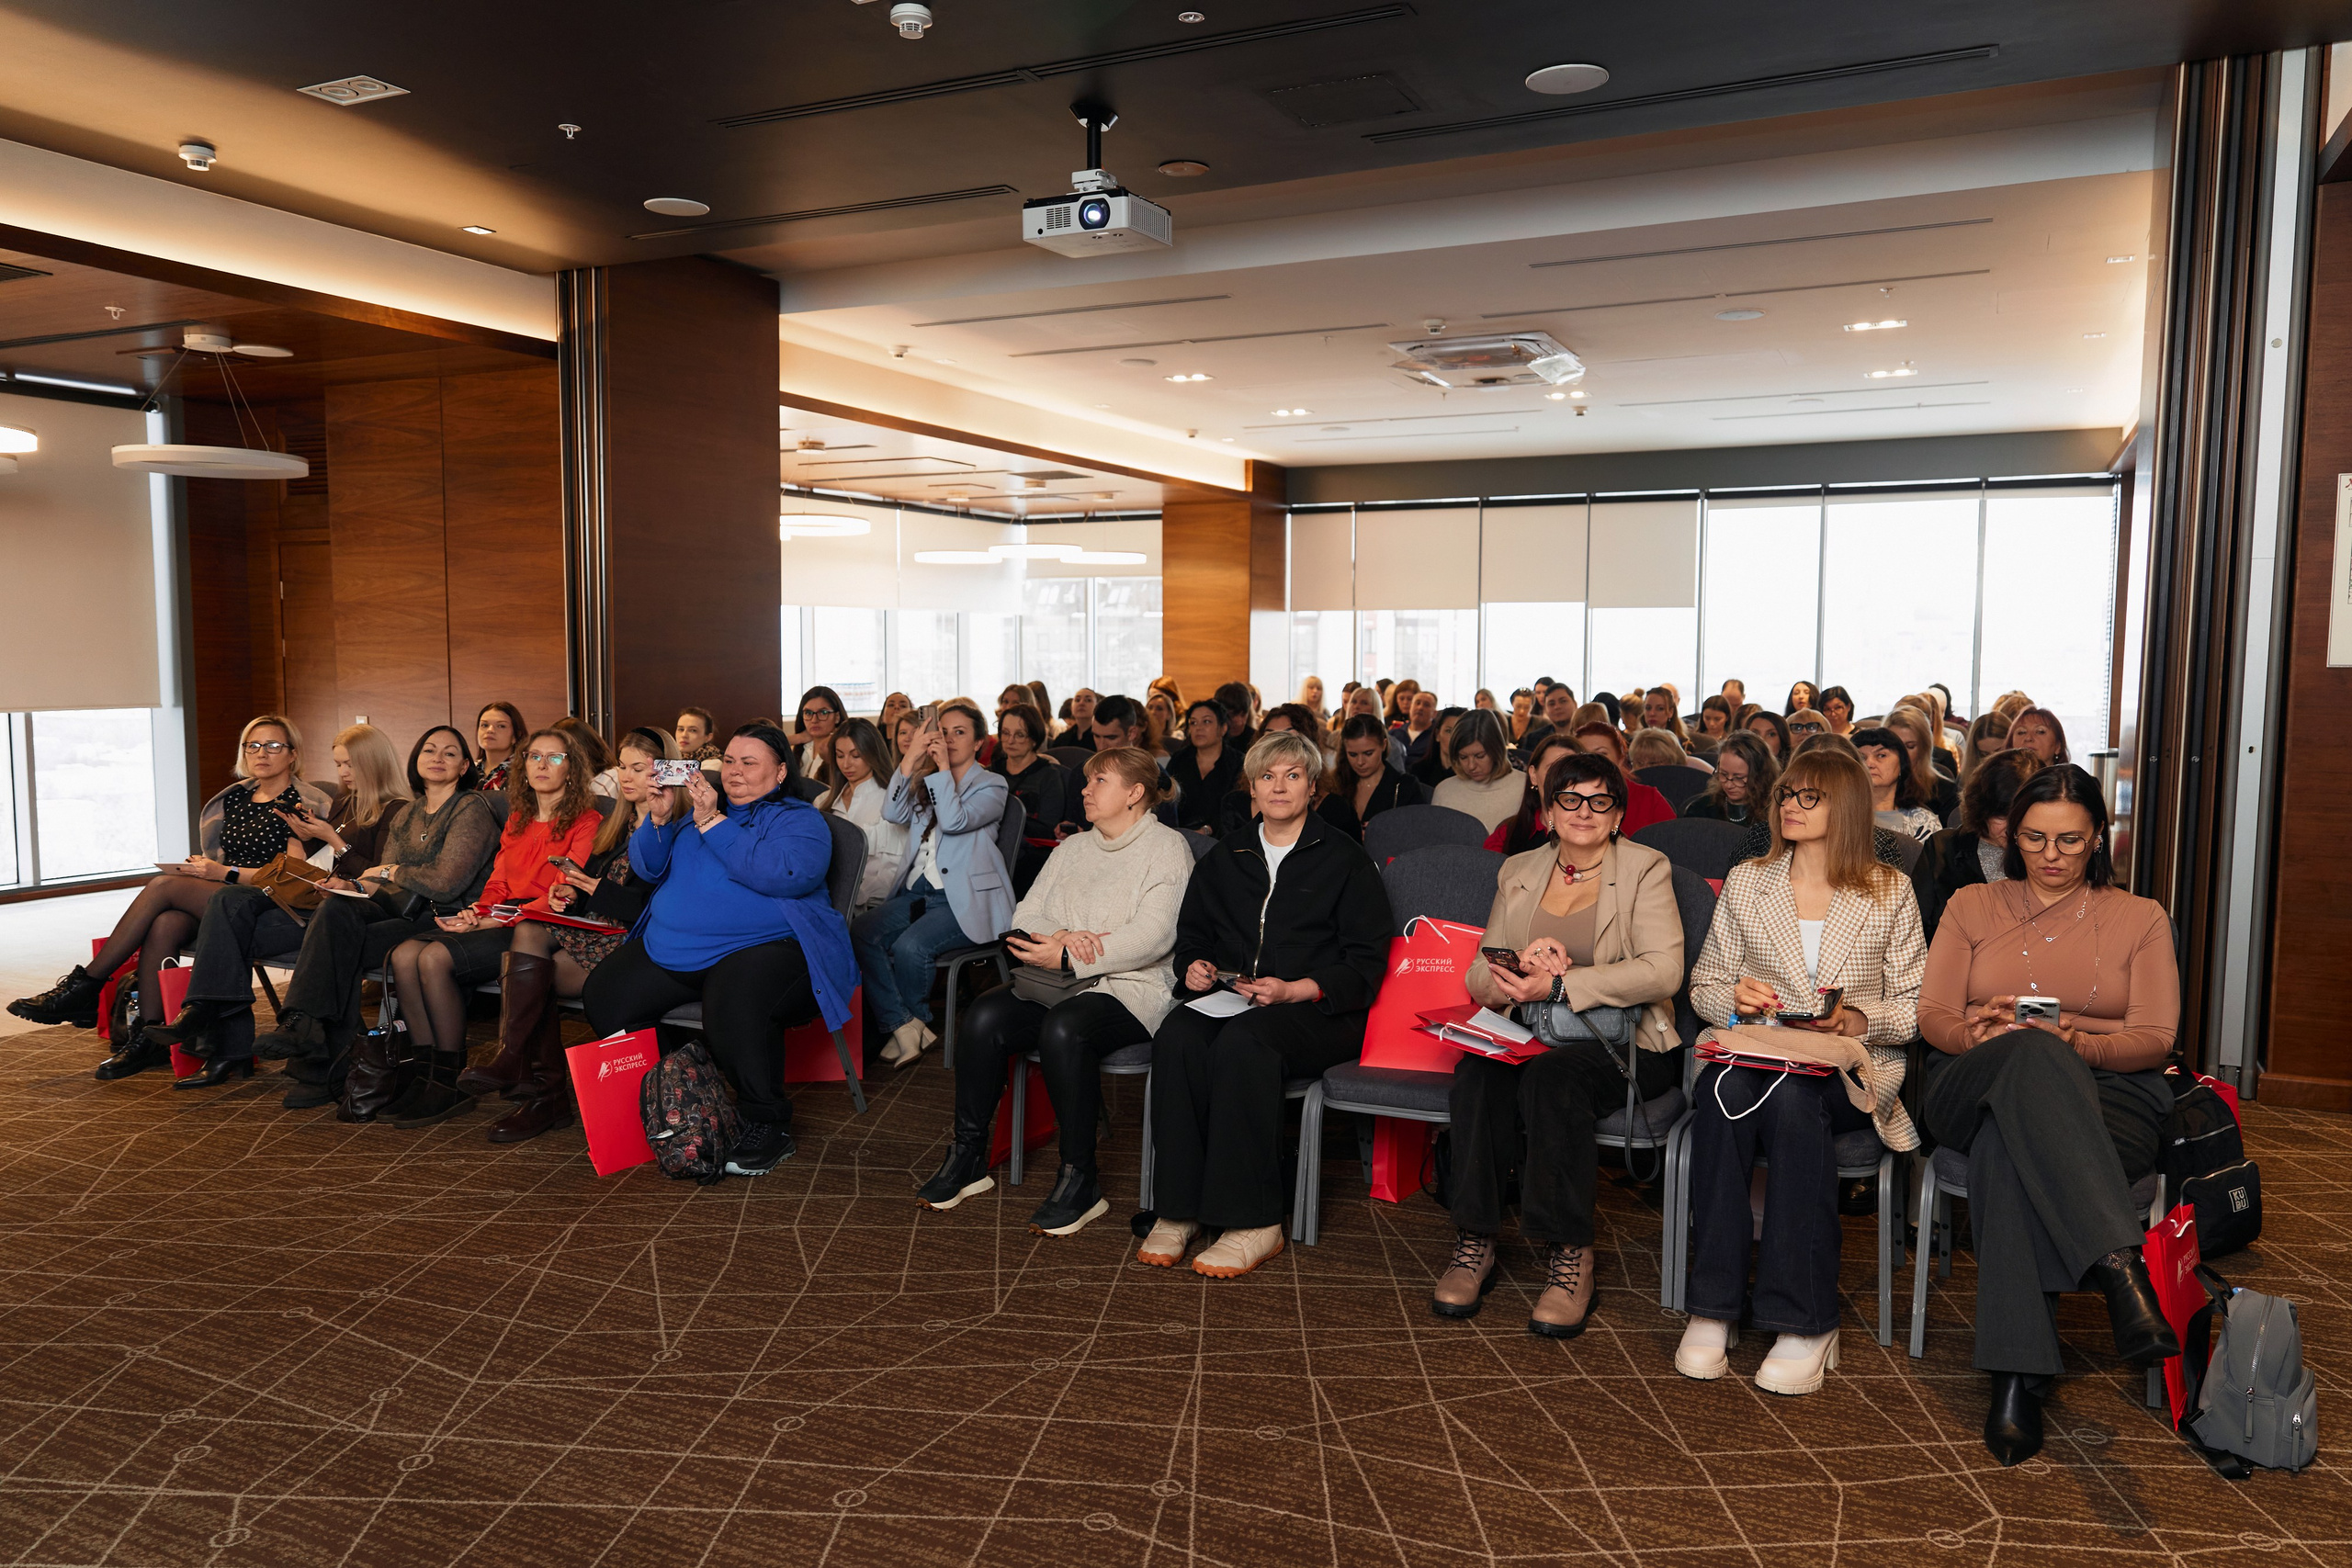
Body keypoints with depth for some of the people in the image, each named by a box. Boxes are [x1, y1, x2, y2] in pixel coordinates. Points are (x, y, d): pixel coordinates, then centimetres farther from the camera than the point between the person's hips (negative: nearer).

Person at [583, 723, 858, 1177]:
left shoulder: (800, 819, 2)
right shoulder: (701, 809, 23)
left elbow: (782, 875, -19)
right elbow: (647, 867, 16)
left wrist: (711, 822, -16)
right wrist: (657, 819, -4)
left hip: (765, 946, -7)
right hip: (671, 948, 7)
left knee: (732, 1008, -37)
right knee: (603, 996, -8)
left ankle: (768, 1126, -18)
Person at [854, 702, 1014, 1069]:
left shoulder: (992, 786, 2)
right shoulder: (925, 782, 20)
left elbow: (955, 820, -16)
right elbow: (892, 813, 2)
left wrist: (944, 767, -11)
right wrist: (911, 759, -3)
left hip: (964, 898, -6)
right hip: (918, 890, 6)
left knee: (910, 946, -29)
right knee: (861, 934, -19)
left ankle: (915, 1020, 0)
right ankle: (904, 1026, -16)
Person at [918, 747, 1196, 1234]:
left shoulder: (1168, 848, -1)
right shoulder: (1073, 848, 22)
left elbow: (1153, 938, -14)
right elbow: (1026, 915, 13)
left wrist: (1068, 957, -20)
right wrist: (1059, 936, -12)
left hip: (1131, 988, -6)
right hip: (1059, 980, 6)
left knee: (1063, 1028, -35)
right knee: (985, 1016, -20)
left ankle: (1081, 1180, -24)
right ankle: (967, 1157, -9)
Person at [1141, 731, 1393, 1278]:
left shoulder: (1343, 858, 5)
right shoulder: (1224, 859, 20)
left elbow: (1365, 961, -2)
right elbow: (1192, 934, 26)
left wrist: (1294, 990, -16)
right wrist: (1196, 966, 1)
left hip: (1318, 1011, -4)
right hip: (1229, 998, 4)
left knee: (1243, 1040, -37)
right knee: (1177, 1037, -31)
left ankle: (1253, 1223, -31)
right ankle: (1177, 1209, -26)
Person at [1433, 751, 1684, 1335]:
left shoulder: (1646, 870, 4)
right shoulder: (1518, 872, 16)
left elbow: (1663, 972, -10)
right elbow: (1479, 976, 11)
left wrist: (1558, 984, -17)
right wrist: (1523, 963, -13)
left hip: (1620, 1041, -3)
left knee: (1551, 1078, -35)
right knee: (1476, 1074, -30)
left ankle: (1569, 1255, -23)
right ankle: (1473, 1241, -21)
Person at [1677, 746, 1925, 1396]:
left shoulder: (1890, 892, 9)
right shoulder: (1745, 882, 15)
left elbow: (1919, 1008, 7)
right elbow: (1704, 985, 16)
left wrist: (1858, 1018, -13)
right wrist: (1735, 998, -6)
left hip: (1852, 1067, -2)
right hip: (1755, 1046, 2)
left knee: (1793, 1099, -37)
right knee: (1722, 1088, -35)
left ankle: (1804, 1321, -28)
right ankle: (1712, 1305, -29)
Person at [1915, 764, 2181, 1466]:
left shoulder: (2140, 917, 18)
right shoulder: (1972, 907, 20)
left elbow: (2154, 1039, 5)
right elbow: (1933, 1016, 9)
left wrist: (2078, 1043, -18)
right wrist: (1979, 1032, -16)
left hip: (2108, 1097, 0)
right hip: (1975, 1090, 1)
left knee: (2007, 1147, -40)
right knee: (2033, 1055, -41)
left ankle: (2017, 1375, -44)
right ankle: (2121, 1265, -53)